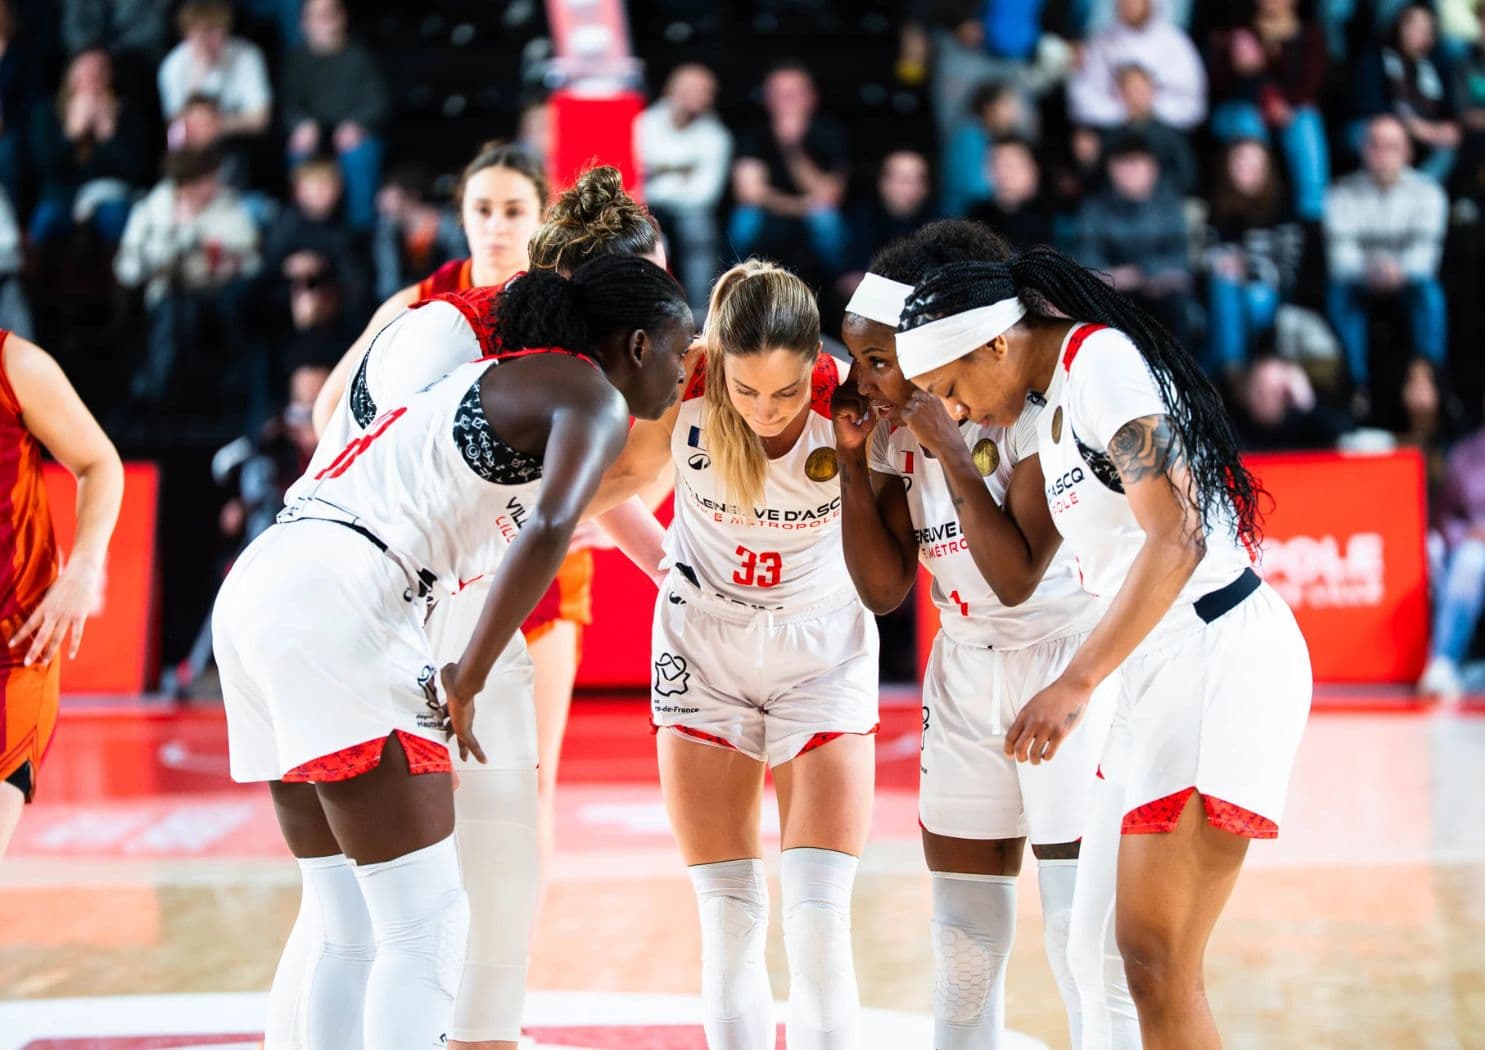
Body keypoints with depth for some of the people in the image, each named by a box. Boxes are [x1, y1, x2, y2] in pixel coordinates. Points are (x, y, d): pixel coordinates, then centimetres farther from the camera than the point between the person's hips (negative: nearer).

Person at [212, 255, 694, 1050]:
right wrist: (466, 685, -13)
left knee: (355, 932, 12)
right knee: (428, 928, -8)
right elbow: (549, 532, -18)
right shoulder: (593, 394, -2)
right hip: (339, 602, -9)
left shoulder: (496, 379, 27)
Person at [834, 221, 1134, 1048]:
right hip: (965, 677, 6)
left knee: (1083, 934, -9)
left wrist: (951, 451, -24)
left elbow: (1017, 578, -24)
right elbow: (884, 589, -2)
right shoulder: (897, 435, 1)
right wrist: (852, 458, -8)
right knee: (964, 943, 6)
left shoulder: (1034, 416, -18)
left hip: (1067, 666, -6)